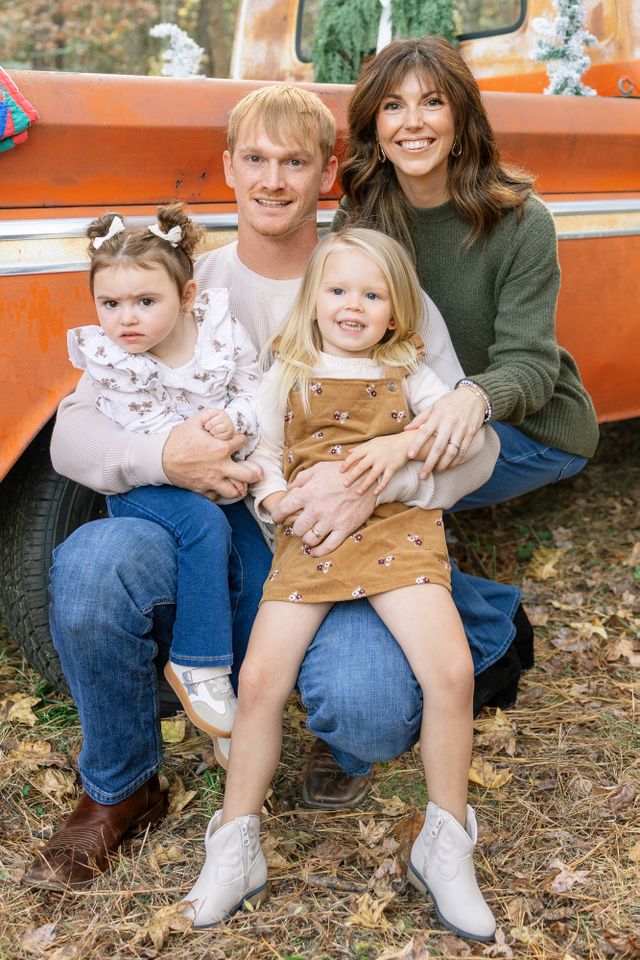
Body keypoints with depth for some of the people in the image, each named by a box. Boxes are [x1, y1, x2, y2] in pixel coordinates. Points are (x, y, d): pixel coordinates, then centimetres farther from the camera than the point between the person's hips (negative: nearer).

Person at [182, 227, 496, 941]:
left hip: (397, 529, 0)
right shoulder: (288, 376, 14)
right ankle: (235, 847, 6)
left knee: (452, 671, -19)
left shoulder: (405, 373, 15)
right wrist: (277, 497, -8)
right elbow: (260, 457, 13)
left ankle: (445, 844, 2)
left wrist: (405, 441, -9)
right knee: (260, 677, -14)